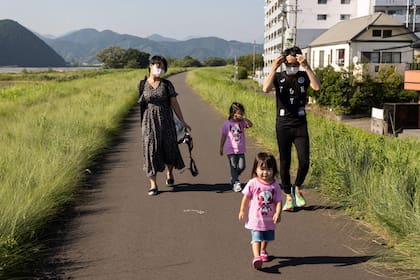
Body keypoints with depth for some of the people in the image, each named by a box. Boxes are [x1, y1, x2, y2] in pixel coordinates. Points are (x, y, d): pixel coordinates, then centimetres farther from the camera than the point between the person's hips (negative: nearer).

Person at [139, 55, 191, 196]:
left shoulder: (167, 84, 2)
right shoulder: (142, 85, 3)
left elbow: (174, 103, 2)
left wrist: (183, 122, 0)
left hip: (166, 121, 1)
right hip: (149, 121, -1)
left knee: (169, 148, 6)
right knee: (151, 150, -5)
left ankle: (169, 173, 38)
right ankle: (153, 185, 1)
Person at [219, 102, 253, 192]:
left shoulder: (242, 122, 2)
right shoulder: (227, 124, -2)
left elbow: (250, 125, -17)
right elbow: (223, 136, 5)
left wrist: (244, 118, -25)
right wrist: (221, 148, 8)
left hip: (241, 149, 2)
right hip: (231, 150, -2)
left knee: (241, 167, 1)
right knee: (234, 167, -3)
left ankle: (233, 177, 28)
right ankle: (236, 183, 4)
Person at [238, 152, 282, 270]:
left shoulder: (275, 186, -7)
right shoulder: (253, 183, -12)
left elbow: (278, 201, -8)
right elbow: (246, 197, -3)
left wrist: (278, 213, -22)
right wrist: (242, 211, 1)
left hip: (269, 219, 4)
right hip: (255, 219, -3)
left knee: (267, 238, 22)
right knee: (256, 238, -15)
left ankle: (263, 251, 48)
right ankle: (256, 257, -23)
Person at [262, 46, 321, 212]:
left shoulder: (304, 76, 3)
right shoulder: (278, 77, 2)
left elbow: (317, 87, -18)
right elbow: (265, 89, -19)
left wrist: (306, 67, -25)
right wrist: (273, 68, -26)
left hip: (300, 125, 0)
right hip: (283, 125, 0)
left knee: (304, 161, -7)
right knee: (284, 163, 5)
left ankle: (297, 188, 20)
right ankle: (289, 197, 18)